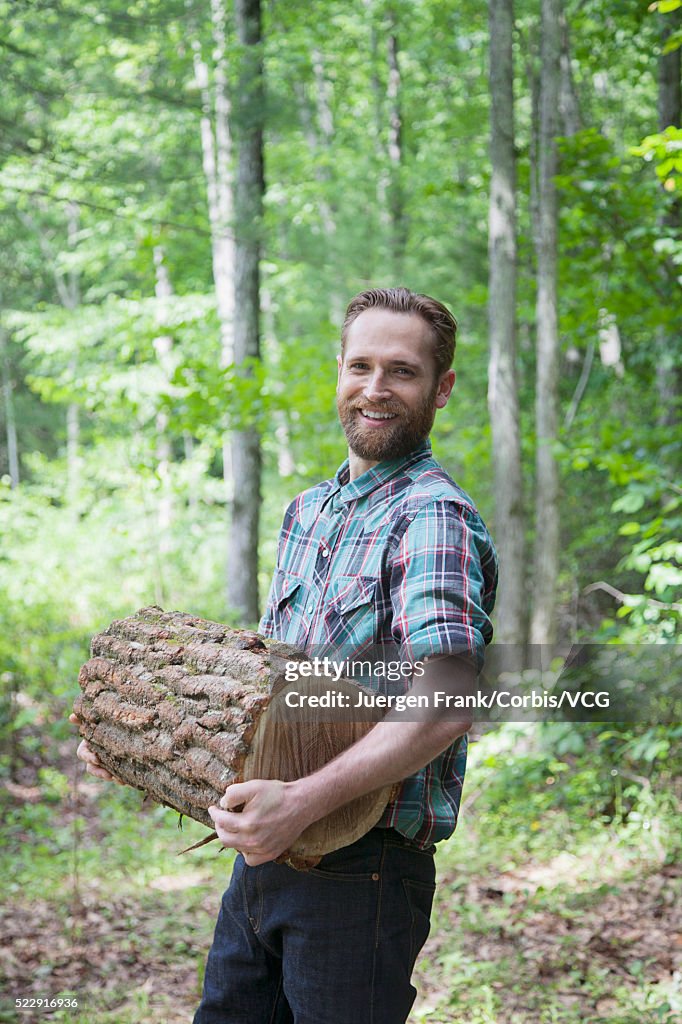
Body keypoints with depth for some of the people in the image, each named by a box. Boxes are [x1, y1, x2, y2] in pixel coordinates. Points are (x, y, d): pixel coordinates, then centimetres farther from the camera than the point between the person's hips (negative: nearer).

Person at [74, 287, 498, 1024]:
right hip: (264, 855, 8)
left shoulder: (435, 518, -16)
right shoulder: (307, 511, 13)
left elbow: (444, 706, -29)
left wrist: (304, 801, -38)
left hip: (360, 873, -8)